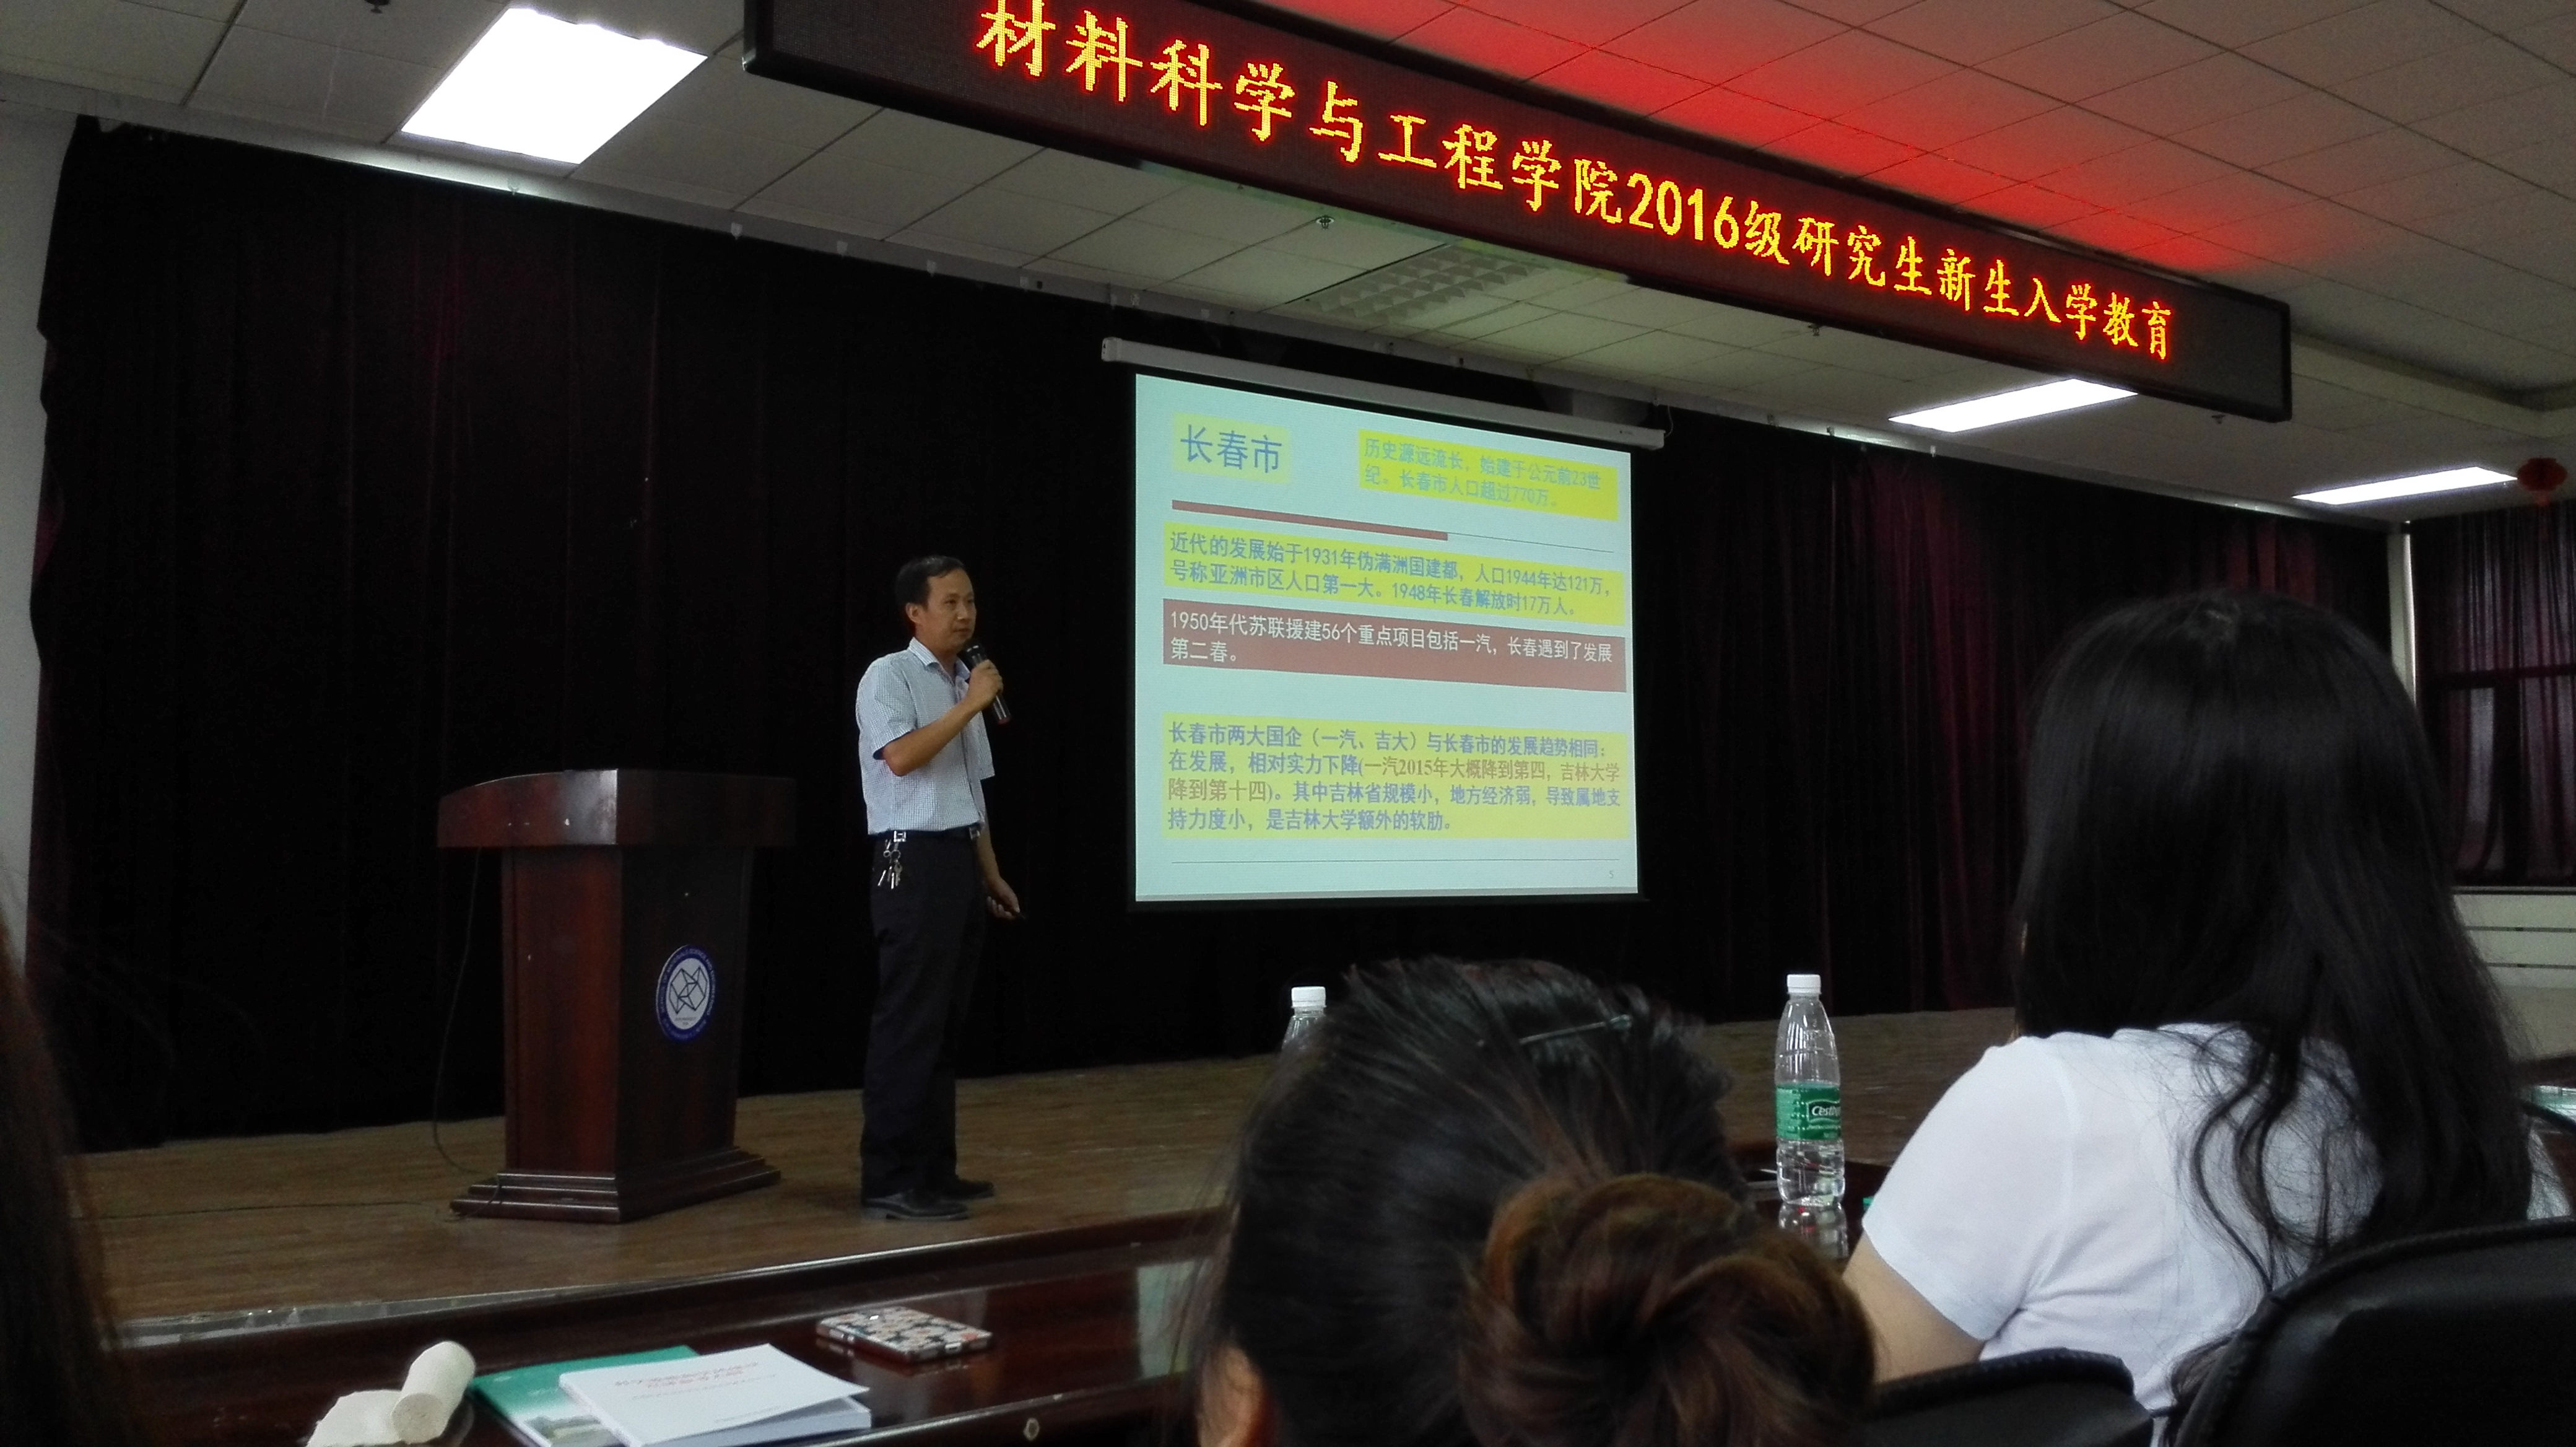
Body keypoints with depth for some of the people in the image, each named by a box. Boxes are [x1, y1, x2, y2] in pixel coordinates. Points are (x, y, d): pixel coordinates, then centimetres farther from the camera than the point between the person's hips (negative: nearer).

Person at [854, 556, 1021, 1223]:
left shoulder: (964, 683, 17)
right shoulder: (889, 675, -5)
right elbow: (901, 757, -22)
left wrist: (991, 872, 17)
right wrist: (971, 704, -15)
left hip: (960, 859, 8)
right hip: (913, 859, -8)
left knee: (946, 1023, 10)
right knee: (909, 1023, -9)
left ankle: (932, 1170, 17)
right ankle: (888, 1181, -4)